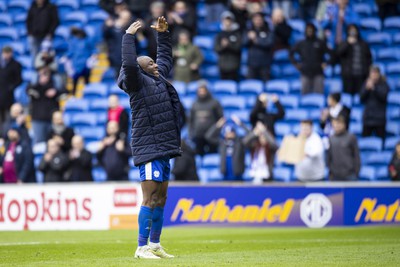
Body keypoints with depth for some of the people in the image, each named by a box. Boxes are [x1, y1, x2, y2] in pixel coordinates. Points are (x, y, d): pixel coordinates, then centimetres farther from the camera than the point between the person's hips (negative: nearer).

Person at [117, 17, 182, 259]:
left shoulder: (157, 79, 17)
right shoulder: (137, 82, -6)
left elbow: (166, 57, 32)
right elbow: (129, 64, -25)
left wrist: (163, 33, 27)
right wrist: (129, 37, -19)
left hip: (163, 149, 9)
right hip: (149, 150, -9)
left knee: (161, 199, 12)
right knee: (150, 199, -11)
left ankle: (155, 245, 18)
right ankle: (142, 248, -11)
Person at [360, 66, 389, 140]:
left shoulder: (384, 85, 2)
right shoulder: (366, 84, 9)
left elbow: (383, 97, -13)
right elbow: (361, 99, 3)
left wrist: (374, 88, -21)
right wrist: (367, 89, -12)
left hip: (379, 118, -2)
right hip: (367, 117, 2)